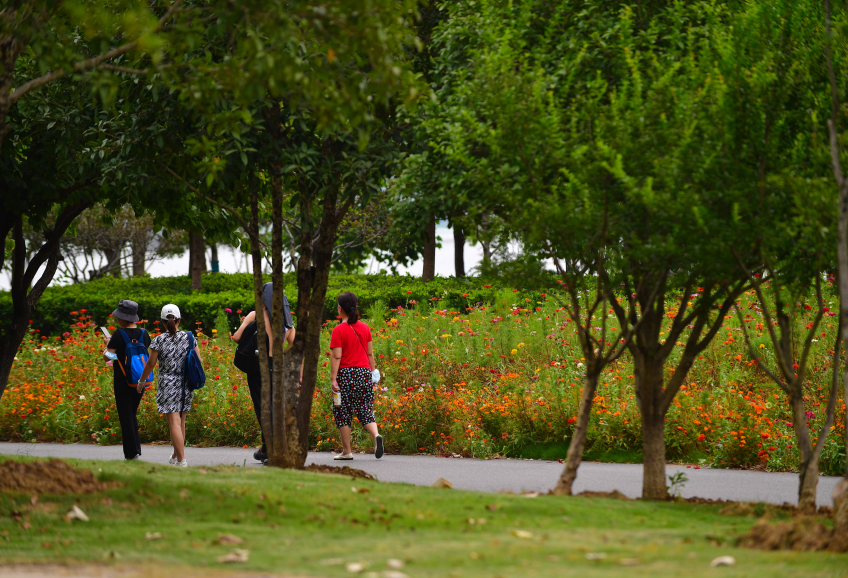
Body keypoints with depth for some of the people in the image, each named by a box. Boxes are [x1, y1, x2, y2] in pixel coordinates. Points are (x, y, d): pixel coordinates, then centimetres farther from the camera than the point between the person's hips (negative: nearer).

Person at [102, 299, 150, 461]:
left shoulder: (119, 335, -13)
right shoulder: (144, 334, 2)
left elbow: (106, 356, -14)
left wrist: (108, 344, 6)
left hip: (123, 381, -5)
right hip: (140, 381, 5)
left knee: (125, 416, 2)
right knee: (132, 415, 19)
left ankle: (131, 453, 1)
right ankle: (137, 450, 19)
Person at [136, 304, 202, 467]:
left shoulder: (159, 340, -6)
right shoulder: (188, 337, 1)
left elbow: (151, 364, -3)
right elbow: (199, 361, 2)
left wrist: (141, 381, 12)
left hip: (167, 384, -4)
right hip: (186, 384, 4)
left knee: (174, 423, -7)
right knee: (181, 421, 17)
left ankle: (182, 460, -15)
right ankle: (175, 457, 28)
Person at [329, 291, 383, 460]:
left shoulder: (339, 330, -8)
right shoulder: (365, 328, 8)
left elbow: (336, 356, -11)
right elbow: (370, 353, 11)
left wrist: (333, 378, -12)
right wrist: (373, 372, 18)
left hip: (346, 373, -5)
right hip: (364, 371, 5)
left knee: (343, 413, 4)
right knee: (365, 410, 8)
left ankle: (346, 451, 6)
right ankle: (376, 435, -20)